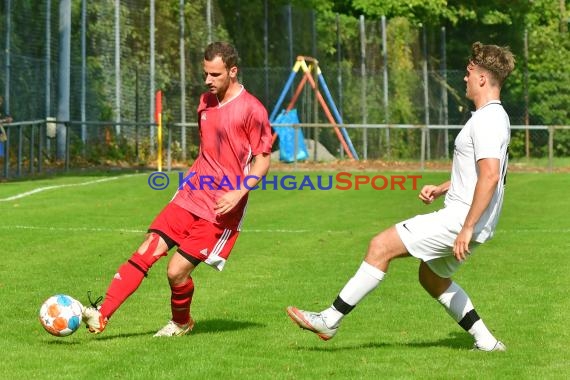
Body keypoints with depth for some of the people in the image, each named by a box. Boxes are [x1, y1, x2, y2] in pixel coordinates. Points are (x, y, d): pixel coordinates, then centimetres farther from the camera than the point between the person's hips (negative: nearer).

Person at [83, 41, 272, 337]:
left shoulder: (251, 109, -11)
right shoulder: (206, 101, 12)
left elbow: (263, 160, -9)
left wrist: (238, 193, -20)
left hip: (221, 208, -6)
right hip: (190, 197, 6)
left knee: (177, 271, -8)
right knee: (146, 252, -8)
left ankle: (181, 323, 21)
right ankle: (101, 315, -11)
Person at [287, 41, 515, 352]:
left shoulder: (487, 120, -17)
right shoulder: (494, 117, 17)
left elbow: (490, 175, -28)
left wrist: (467, 229, -29)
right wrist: (441, 189, 16)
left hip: (459, 219, -11)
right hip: (463, 219, 11)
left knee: (381, 246, -11)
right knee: (432, 277, 26)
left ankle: (330, 320, -9)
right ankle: (486, 341, 24)